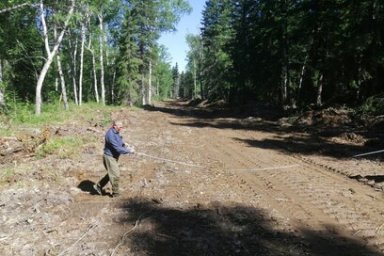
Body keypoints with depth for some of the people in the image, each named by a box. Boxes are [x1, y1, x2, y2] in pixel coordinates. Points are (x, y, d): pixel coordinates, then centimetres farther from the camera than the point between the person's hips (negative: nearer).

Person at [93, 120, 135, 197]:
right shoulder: (110, 135, -27)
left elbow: (120, 143, 13)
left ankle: (98, 186, 35)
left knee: (111, 174, 21)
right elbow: (118, 149, -29)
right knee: (115, 175, -1)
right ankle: (116, 193, 15)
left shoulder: (116, 132, 3)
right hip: (109, 157, -10)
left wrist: (127, 147, -5)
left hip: (114, 157, 10)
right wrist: (129, 151, -22)